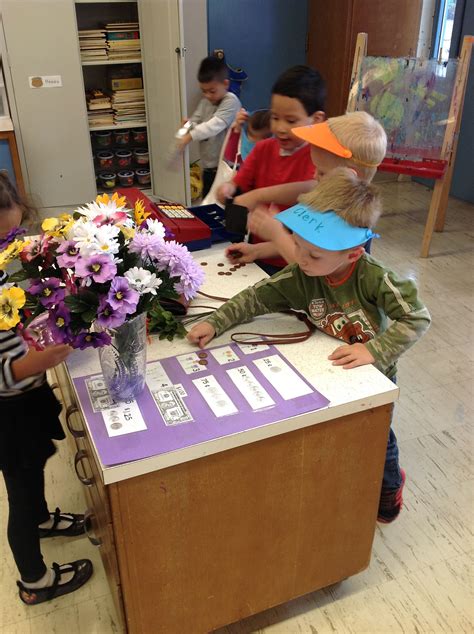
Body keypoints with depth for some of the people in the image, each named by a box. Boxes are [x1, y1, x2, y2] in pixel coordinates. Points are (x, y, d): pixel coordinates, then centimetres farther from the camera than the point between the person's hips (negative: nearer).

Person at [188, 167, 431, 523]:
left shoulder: (373, 277, -32)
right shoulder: (299, 277, -22)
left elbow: (417, 318, -29)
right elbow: (256, 298, -14)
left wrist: (375, 350, -38)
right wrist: (215, 323, -22)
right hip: (332, 374, 2)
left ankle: (390, 484, 52)